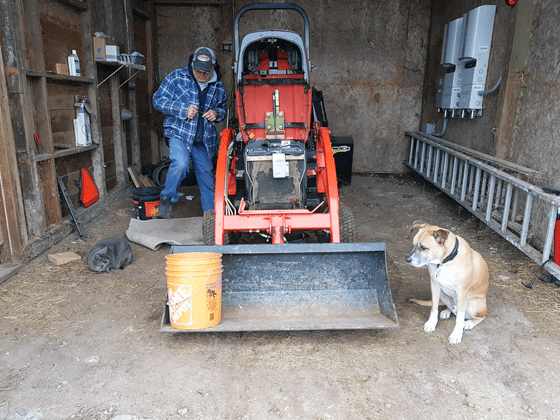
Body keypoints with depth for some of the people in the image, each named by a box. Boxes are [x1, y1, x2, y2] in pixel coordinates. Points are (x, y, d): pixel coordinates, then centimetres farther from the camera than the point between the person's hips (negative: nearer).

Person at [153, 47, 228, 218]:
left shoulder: (218, 86, 8)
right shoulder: (177, 77, -3)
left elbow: (223, 108, 22)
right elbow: (158, 100, -4)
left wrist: (217, 113, -3)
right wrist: (183, 110, -16)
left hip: (204, 139, 4)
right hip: (179, 133, -4)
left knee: (206, 175, 8)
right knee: (180, 164, -29)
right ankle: (167, 197, -6)